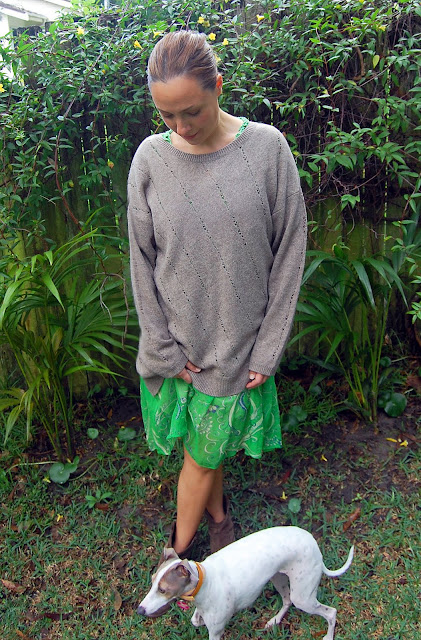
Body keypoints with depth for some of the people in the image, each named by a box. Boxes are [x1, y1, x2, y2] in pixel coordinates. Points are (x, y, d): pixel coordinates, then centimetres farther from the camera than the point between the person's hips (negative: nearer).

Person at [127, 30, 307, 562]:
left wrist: (269, 348, -5)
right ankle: (216, 511, 48)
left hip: (238, 342, -1)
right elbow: (141, 259, -1)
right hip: (177, 343, 1)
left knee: (206, 451, 11)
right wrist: (160, 346, -4)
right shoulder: (151, 157, -5)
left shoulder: (266, 147, -9)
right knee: (206, 447, 17)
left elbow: (289, 252, -5)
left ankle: (180, 549, 37)